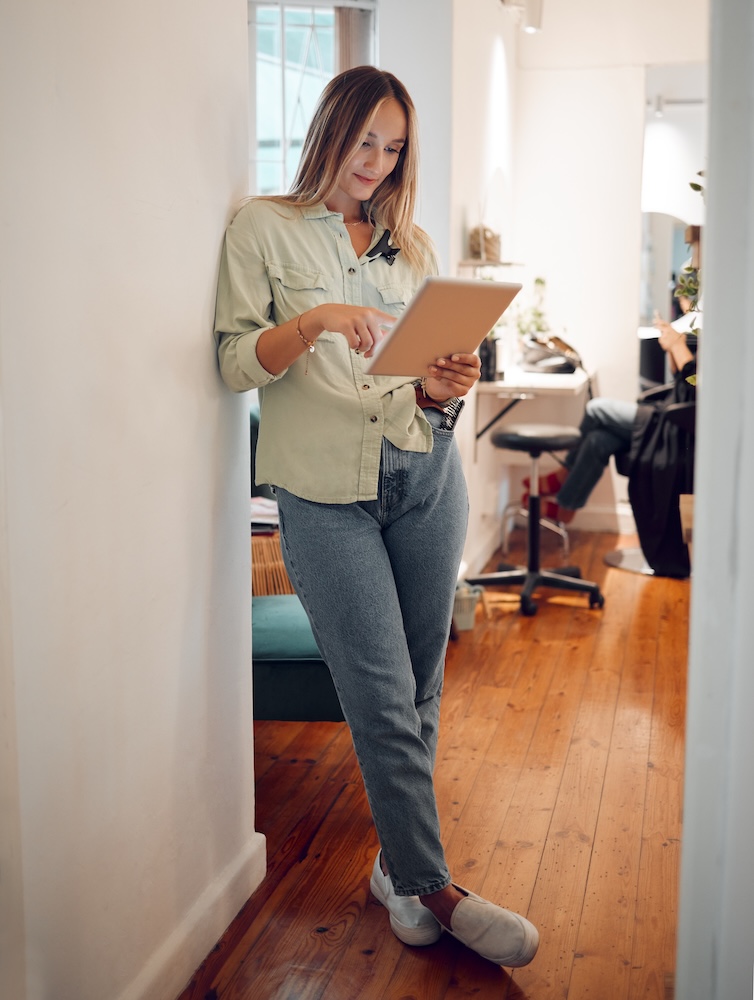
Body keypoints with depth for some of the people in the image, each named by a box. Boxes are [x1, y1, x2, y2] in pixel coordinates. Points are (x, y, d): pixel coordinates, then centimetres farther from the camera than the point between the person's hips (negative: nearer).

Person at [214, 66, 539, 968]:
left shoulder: (410, 244, 16)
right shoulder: (264, 228, 4)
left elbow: (428, 380, 16)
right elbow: (235, 363, -4)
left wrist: (448, 387, -7)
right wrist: (311, 322, -20)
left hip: (424, 477, 4)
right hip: (326, 491, -4)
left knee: (417, 692, 8)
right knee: (383, 700, -5)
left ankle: (399, 865, 24)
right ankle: (432, 887, 7)